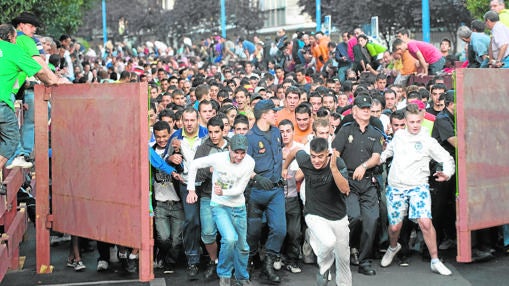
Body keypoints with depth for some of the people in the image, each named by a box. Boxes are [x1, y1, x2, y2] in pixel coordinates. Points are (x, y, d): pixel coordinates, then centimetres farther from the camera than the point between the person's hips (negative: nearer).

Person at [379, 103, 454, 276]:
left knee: (425, 222, -19)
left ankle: (435, 261, -5)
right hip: (395, 187, 3)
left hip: (418, 187, -2)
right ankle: (393, 247, 40)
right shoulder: (398, 136, 8)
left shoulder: (427, 141, -1)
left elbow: (447, 158, 1)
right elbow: (387, 152, 26)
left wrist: (447, 174, -17)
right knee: (395, 226, 5)